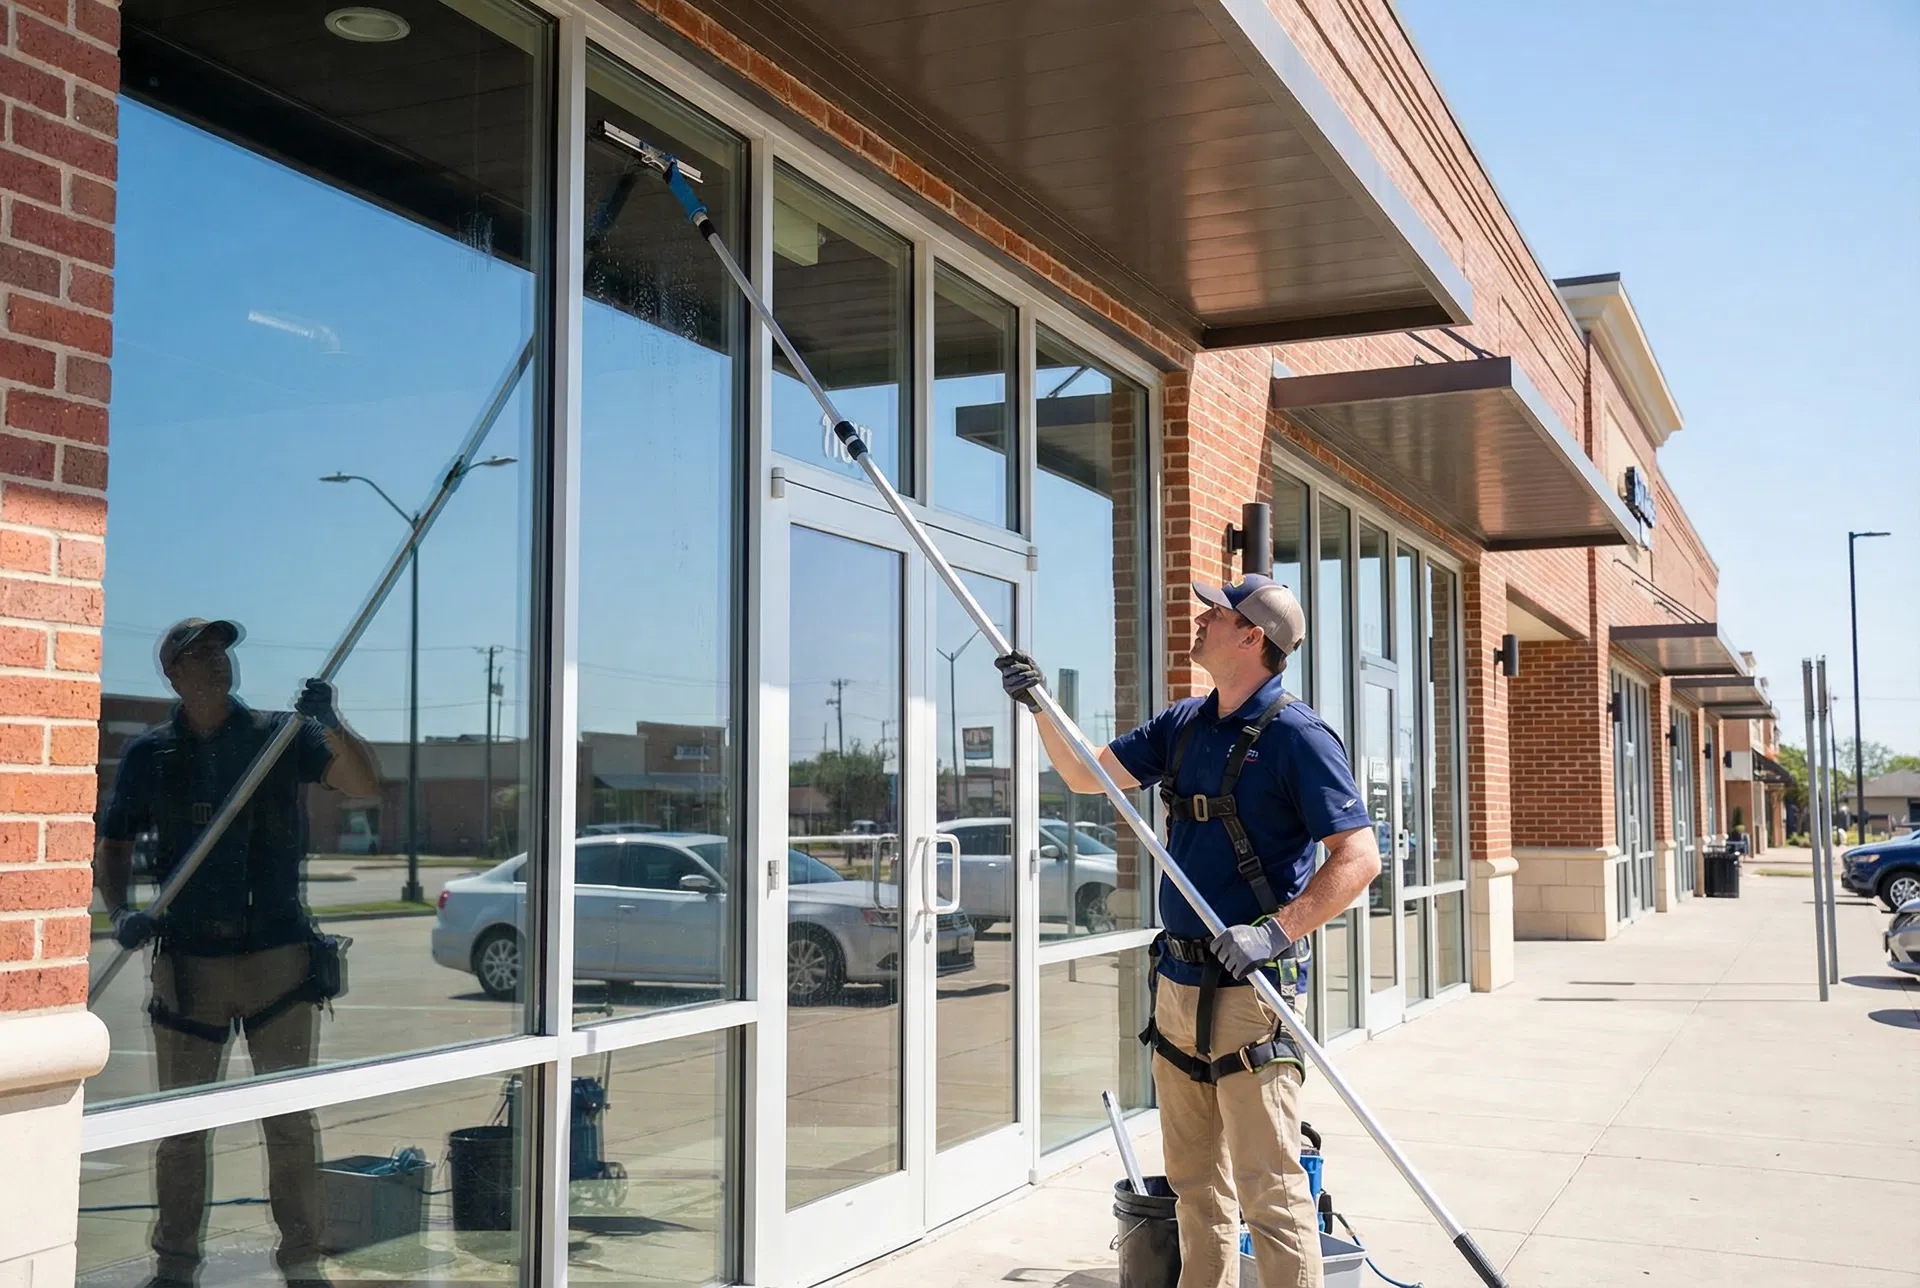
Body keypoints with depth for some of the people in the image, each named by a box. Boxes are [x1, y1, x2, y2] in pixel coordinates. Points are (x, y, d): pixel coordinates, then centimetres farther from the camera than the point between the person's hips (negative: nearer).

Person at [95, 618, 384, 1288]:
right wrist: (121, 913, -8)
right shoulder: (149, 754, 5)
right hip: (187, 962, 1)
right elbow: (112, 847, 10)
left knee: (291, 1118, 5)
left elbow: (365, 783, -11)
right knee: (182, 1123, 9)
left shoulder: (280, 734, 1)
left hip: (279, 956, -1)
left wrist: (330, 724, -28)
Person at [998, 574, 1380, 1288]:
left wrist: (1276, 930, -26)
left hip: (1248, 988, -8)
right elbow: (1086, 774, 20)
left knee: (1268, 1188, -5)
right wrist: (1040, 706, 7)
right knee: (1195, 1183, 17)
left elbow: (1359, 856, -17)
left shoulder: (1296, 734, -12)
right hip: (1177, 980, 8)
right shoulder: (1185, 723, 11)